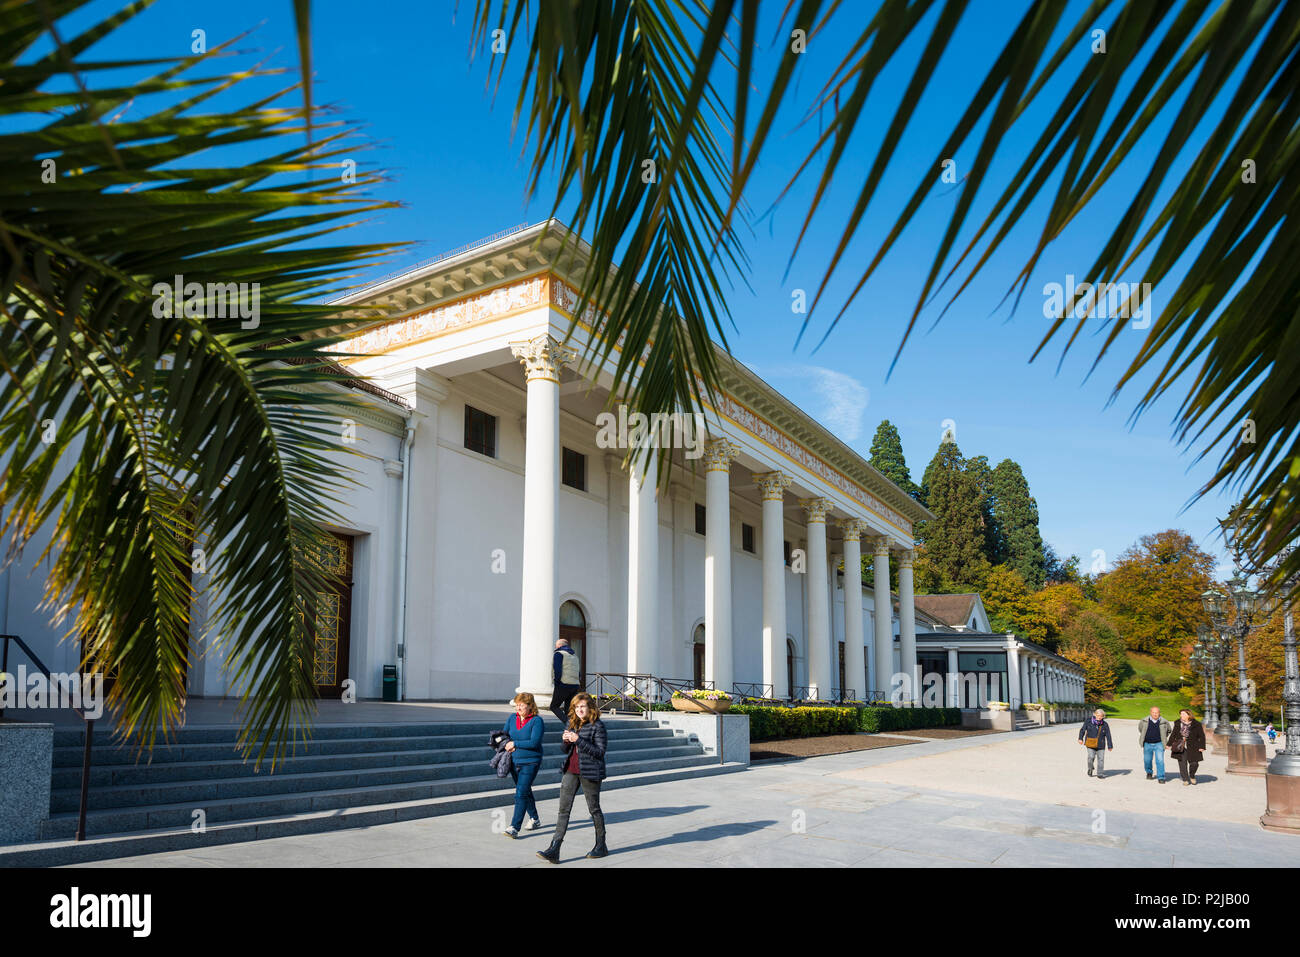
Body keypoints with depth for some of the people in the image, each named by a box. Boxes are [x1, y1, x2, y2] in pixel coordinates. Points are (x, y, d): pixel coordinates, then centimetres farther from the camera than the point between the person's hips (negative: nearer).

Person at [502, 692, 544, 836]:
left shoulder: (536, 720, -12)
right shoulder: (512, 718, 6)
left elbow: (534, 742, -19)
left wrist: (515, 744, -15)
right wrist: (508, 744, -9)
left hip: (530, 762, -6)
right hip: (514, 761, 7)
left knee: (521, 793, -12)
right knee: (525, 792, 19)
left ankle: (515, 827, -12)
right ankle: (535, 819, 36)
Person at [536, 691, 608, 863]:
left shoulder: (597, 725, -10)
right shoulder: (572, 723, 10)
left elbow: (600, 752, -15)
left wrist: (578, 740, -20)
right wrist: (566, 741, -6)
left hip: (589, 772, -6)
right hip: (571, 771, 6)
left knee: (594, 809, 7)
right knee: (564, 808, 0)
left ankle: (601, 846, 24)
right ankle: (554, 850, -3)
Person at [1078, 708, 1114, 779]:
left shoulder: (1105, 725, -1)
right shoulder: (1089, 721, -2)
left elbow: (1108, 736, 2)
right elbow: (1083, 730, 4)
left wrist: (1110, 746, 2)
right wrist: (1080, 738, -3)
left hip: (1100, 745, 1)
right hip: (1090, 744, -1)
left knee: (1101, 759, -2)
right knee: (1091, 757, -13)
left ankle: (1099, 774, 11)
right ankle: (1090, 769, 16)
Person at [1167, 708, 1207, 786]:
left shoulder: (1196, 724, -3)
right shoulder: (1178, 724, 6)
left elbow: (1201, 736, 1)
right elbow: (1173, 734, 14)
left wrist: (1202, 747, -6)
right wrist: (1170, 744, 11)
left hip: (1192, 748, -2)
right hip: (1180, 747, 2)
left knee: (1194, 763, -3)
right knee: (1182, 764, 0)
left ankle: (1192, 776, 26)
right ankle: (1185, 780, 14)